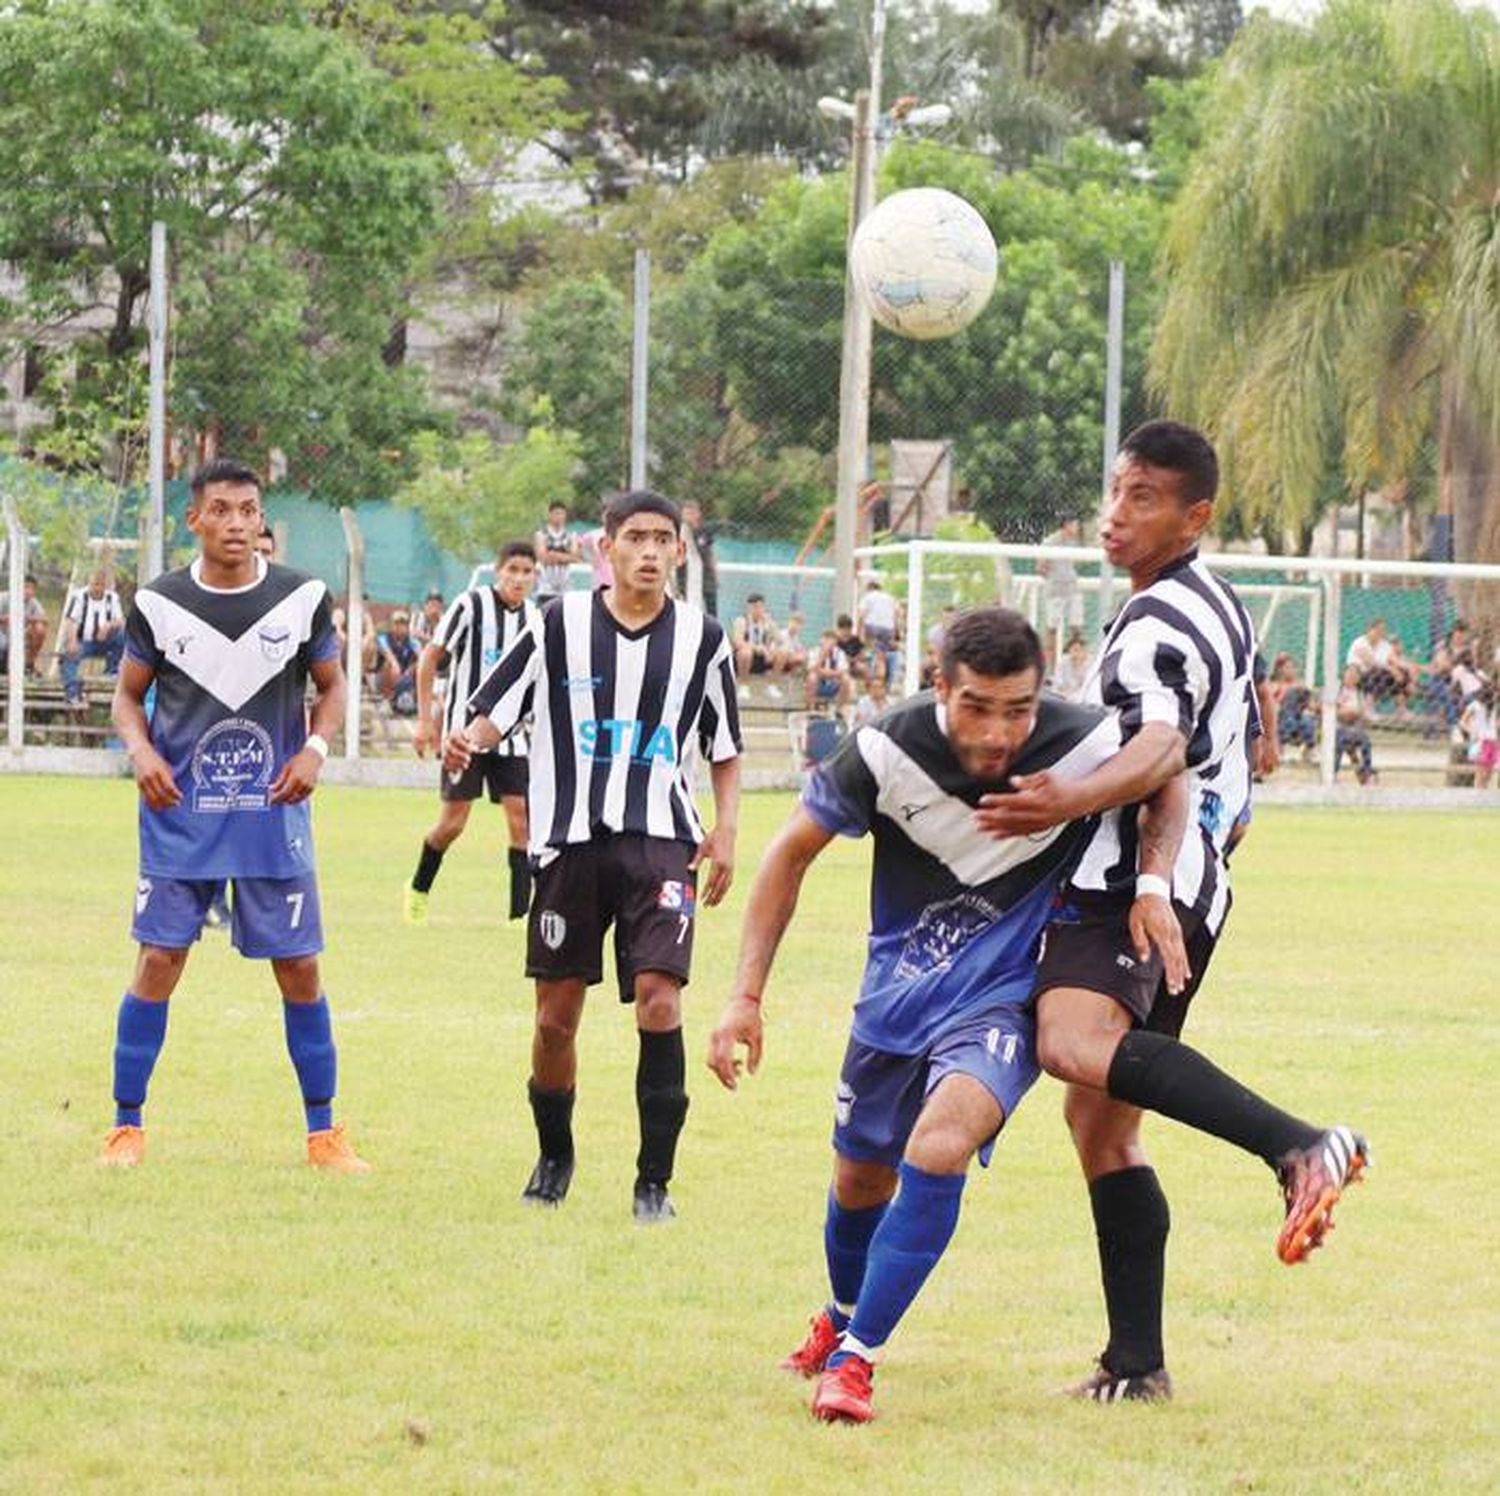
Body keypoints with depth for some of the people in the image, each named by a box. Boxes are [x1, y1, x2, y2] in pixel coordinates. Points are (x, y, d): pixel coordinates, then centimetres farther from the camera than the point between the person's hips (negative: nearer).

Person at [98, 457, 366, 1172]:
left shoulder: (303, 598, -2)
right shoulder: (159, 603, -3)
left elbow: (330, 687, 9)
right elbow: (129, 693, 7)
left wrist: (315, 750, -10)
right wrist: (140, 750, -13)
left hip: (274, 813, 1)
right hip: (180, 812, -1)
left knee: (299, 968, 2)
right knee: (158, 960, -4)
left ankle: (324, 1133, 12)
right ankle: (126, 1127, 6)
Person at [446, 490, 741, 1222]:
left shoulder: (702, 638, 4)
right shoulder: (560, 624, 1)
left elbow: (725, 748, 15)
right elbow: (494, 709, 3)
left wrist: (725, 832, 3)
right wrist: (467, 743, -19)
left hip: (660, 841, 0)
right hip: (570, 840, 0)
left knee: (660, 1001, -16)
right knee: (556, 1017, 6)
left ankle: (654, 1179, -7)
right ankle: (554, 1156, 30)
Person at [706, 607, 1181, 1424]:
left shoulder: (1086, 746, -24)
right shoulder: (888, 750, -22)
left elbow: (1170, 778, 1)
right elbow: (792, 850, -6)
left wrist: (1154, 881, -17)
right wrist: (746, 994, -9)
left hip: (1003, 995, -3)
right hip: (896, 989, 3)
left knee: (938, 1145, -29)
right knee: (862, 1177, 18)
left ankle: (853, 1359, -16)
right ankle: (840, 1318, 51)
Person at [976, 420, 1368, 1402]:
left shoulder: (1161, 622, -11)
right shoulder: (1219, 606, 21)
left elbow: (1163, 745, -29)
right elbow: (1244, 734, 34)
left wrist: (1074, 799, -45)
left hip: (1139, 880, -11)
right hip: (1193, 886, 11)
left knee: (1073, 1043, -34)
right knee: (1100, 1119, 12)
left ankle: (1301, 1147, -47)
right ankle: (1138, 1361, 9)